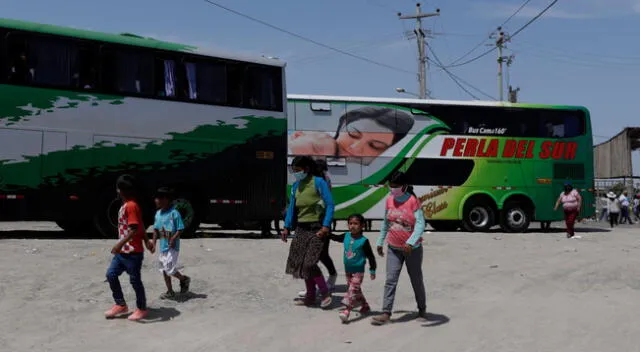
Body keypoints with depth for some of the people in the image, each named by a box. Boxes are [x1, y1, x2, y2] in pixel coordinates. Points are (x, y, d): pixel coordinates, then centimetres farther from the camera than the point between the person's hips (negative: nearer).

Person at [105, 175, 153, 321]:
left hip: (133, 252, -10)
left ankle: (142, 309, 16)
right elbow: (141, 225, 19)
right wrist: (146, 241, 24)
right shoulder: (125, 205, 13)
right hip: (122, 251, 10)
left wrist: (120, 244, -30)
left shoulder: (131, 206, -18)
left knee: (135, 280, 2)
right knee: (111, 274, 10)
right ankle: (121, 305, 20)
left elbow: (135, 229, -27)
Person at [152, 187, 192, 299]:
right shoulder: (158, 213, 6)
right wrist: (154, 242, 5)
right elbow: (156, 229, 13)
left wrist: (173, 239, -24)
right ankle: (170, 292, 23)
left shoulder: (174, 213, -16)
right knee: (164, 270, 11)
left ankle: (184, 279, 17)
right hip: (162, 247, 8)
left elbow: (180, 229, -14)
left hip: (172, 247, -8)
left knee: (170, 269, -10)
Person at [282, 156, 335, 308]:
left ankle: (325, 293, 5)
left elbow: (330, 205, -11)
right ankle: (310, 296, 19)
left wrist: (326, 226, -19)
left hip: (316, 229, -7)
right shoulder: (296, 186, 11)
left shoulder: (319, 182, -8)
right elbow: (292, 207, 15)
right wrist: (287, 227, 8)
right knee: (301, 263, 7)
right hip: (301, 229, 7)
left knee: (309, 263, -12)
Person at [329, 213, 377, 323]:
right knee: (356, 291, 17)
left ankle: (347, 311, -19)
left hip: (358, 271, -6)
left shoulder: (364, 241, -14)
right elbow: (336, 237, 19)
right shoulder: (346, 236, -1)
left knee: (352, 290, -14)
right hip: (348, 270, 6)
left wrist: (372, 270, -6)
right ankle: (365, 306, 33)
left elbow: (370, 256, -8)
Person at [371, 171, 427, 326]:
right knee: (390, 281, -3)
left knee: (416, 280, 12)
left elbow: (420, 224, -22)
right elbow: (386, 223, 14)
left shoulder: (413, 201, -15)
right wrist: (380, 242, 16)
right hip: (394, 248, 4)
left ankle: (422, 310, 30)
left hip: (412, 249, -4)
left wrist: (410, 243, -34)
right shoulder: (390, 200, 2)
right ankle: (386, 313, -2)